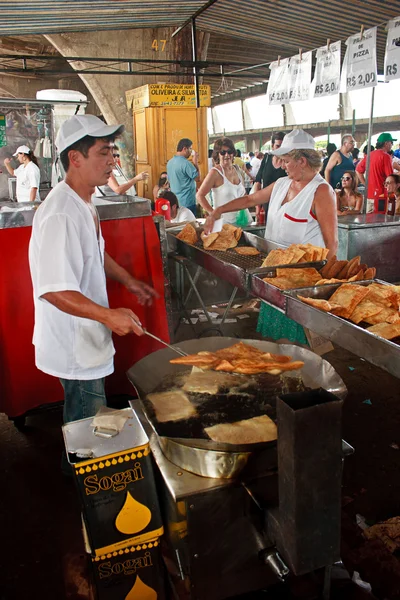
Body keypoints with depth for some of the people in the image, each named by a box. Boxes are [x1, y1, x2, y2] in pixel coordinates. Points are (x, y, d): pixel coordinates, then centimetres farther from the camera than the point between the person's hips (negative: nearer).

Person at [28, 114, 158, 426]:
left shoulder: (84, 203, 6)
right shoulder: (60, 214, -28)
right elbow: (53, 289, -33)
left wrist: (129, 280, 16)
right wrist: (108, 315, -36)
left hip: (87, 339, 10)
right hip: (74, 345, -10)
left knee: (83, 423, 26)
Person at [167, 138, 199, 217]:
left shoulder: (170, 162, 9)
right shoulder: (185, 163, -18)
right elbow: (197, 178, -12)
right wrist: (195, 162, -4)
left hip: (175, 202, 9)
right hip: (187, 202, -9)